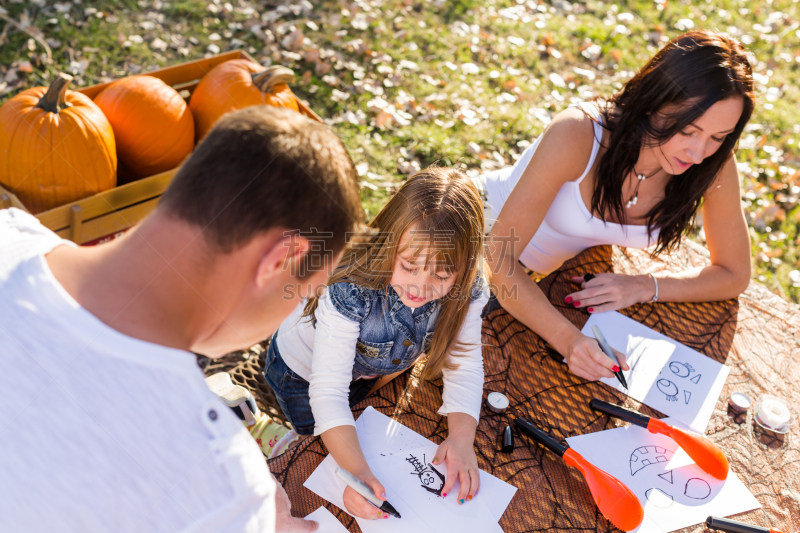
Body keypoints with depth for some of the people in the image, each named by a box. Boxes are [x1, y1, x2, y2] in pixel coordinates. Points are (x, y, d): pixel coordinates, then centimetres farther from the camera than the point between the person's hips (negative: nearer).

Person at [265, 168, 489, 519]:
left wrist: (462, 437, -38)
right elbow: (328, 391, -42)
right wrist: (356, 471, -54)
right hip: (303, 372, -4)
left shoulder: (467, 289, -30)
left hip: (370, 368, 4)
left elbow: (464, 362, -22)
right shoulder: (351, 290, -44)